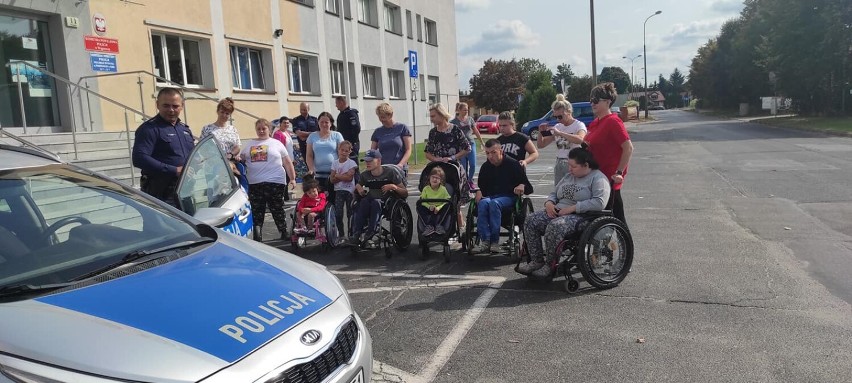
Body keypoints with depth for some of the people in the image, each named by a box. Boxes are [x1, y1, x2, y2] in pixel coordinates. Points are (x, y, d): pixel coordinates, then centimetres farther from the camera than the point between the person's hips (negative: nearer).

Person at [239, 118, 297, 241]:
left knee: (277, 210, 4)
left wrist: (292, 179, 1)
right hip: (254, 184, 3)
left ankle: (284, 233, 18)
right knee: (256, 211, 3)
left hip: (275, 182, -2)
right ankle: (257, 236, 9)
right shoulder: (249, 144, 16)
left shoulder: (276, 143, 8)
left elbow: (288, 162, 7)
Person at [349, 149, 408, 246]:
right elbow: (356, 191, 22)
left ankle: (370, 234, -38)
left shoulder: (390, 172, -5)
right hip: (370, 202, 3)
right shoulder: (365, 175, 6)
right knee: (363, 202, -30)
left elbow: (405, 193, -4)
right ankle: (356, 234, -37)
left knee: (375, 202, -35)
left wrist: (394, 187, -22)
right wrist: (358, 187, -1)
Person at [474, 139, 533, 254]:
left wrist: (522, 186, -25)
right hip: (490, 196, 4)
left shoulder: (513, 164, -2)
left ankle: (494, 240, -33)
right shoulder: (486, 167, 10)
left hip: (508, 197, -3)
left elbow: (529, 188, -1)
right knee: (483, 203, -33)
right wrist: (478, 192, 1)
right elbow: (481, 185, 24)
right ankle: (484, 239, -37)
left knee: (494, 203, -37)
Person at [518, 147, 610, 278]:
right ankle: (537, 261, -10)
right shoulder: (568, 177, 20)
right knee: (531, 221, -14)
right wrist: (549, 203, 1)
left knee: (554, 227, -36)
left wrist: (572, 208, -21)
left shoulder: (598, 178, -5)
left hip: (582, 217, -8)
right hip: (557, 213, 8)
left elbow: (599, 202, -20)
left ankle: (550, 266, -18)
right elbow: (554, 194, 27)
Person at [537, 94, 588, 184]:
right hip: (559, 165, 5)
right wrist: (541, 132, -6)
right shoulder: (557, 126, 11)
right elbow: (541, 145, 13)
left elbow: (580, 139, -29)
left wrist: (559, 133, -31)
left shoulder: (579, 125, -5)